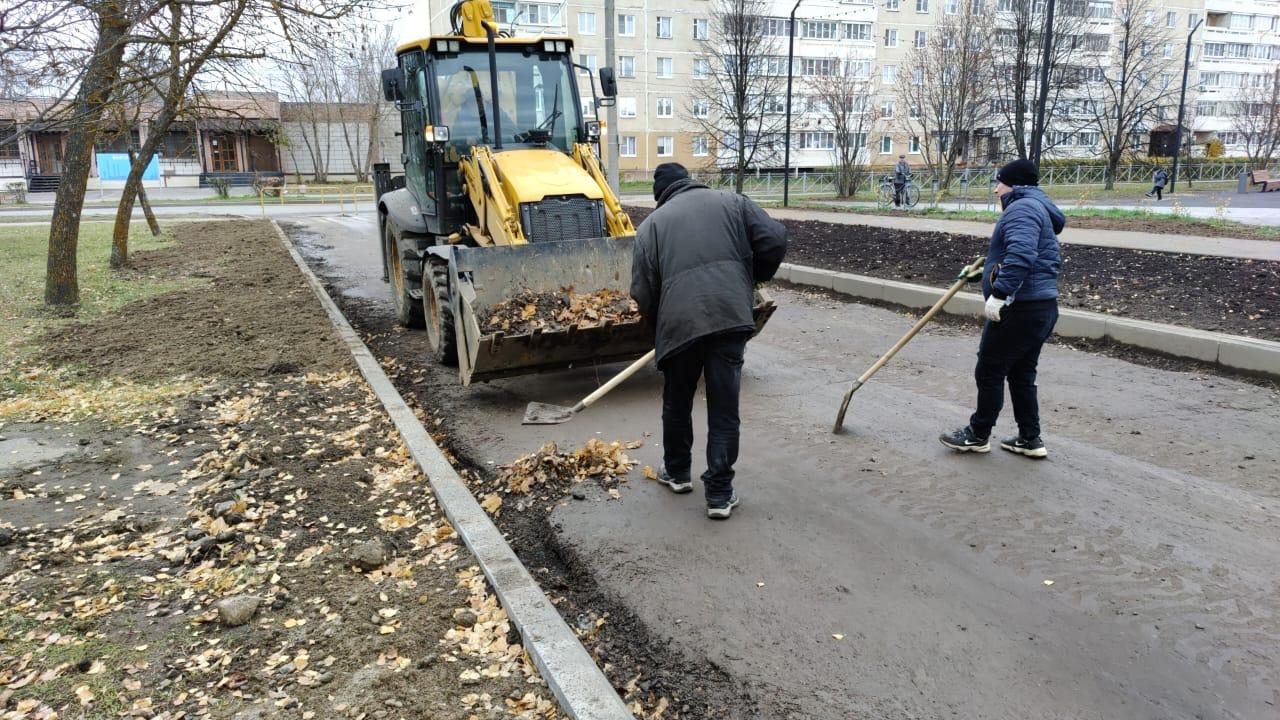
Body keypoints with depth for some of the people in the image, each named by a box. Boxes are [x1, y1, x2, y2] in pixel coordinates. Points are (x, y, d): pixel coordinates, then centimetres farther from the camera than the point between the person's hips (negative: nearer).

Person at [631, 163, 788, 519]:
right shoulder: (731, 202, 17)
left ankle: (677, 472, 39)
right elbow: (775, 240, 6)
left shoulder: (652, 223, 15)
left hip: (678, 323, 1)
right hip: (730, 316, 0)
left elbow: (642, 292, 9)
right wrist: (751, 278, 23)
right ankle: (720, 494, 10)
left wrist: (659, 325, 26)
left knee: (677, 404, 21)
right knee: (724, 409, 7)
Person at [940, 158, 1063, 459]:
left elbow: (1021, 255, -29)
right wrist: (990, 269, 27)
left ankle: (978, 435, 13)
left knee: (989, 372, 1)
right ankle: (1030, 439, 21)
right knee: (1022, 374, 16)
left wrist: (999, 292, -32)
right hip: (1042, 307, 10)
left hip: (1020, 308, -10)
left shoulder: (1022, 208, -13)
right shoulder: (1037, 208, 21)